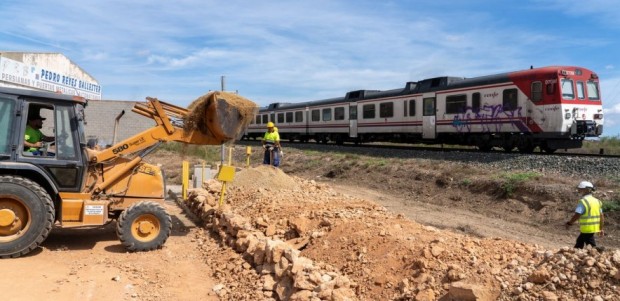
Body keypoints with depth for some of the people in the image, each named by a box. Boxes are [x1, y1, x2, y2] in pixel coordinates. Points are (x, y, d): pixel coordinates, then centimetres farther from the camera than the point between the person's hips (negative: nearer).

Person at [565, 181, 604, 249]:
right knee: (579, 241, 21)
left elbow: (577, 215, -22)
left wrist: (569, 223, -9)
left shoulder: (583, 201, -16)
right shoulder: (596, 201, 9)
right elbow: (602, 217, 10)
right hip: (595, 228, 8)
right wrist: (601, 229, 15)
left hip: (587, 229, -8)